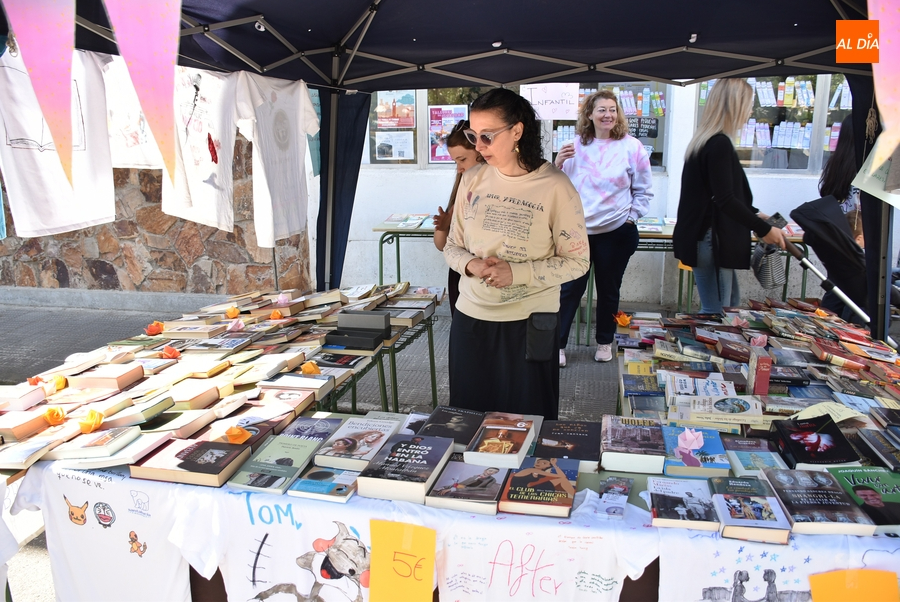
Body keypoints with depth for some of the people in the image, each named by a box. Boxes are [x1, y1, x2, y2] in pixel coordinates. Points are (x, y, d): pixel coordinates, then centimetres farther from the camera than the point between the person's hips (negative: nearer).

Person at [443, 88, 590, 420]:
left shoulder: (555, 187, -10)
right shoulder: (472, 180, 3)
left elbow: (577, 262, -8)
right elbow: (452, 247, 10)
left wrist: (517, 273, -20)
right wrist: (470, 265, -13)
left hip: (529, 324, -4)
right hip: (471, 318, 4)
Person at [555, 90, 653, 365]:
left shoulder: (631, 147, -4)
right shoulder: (575, 147, 3)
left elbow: (643, 190, 2)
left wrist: (631, 217, -5)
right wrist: (558, 164, -8)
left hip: (616, 232, -1)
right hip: (577, 230, 1)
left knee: (608, 290, 12)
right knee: (569, 289, 2)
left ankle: (605, 342, 29)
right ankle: (557, 344, 11)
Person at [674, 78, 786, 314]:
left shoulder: (705, 141, 13)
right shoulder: (720, 144, -17)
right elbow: (725, 200, -23)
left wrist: (754, 215, 28)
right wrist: (764, 229, -16)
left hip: (710, 237, 11)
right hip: (711, 239, -11)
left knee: (730, 306, 19)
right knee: (715, 314, -4)